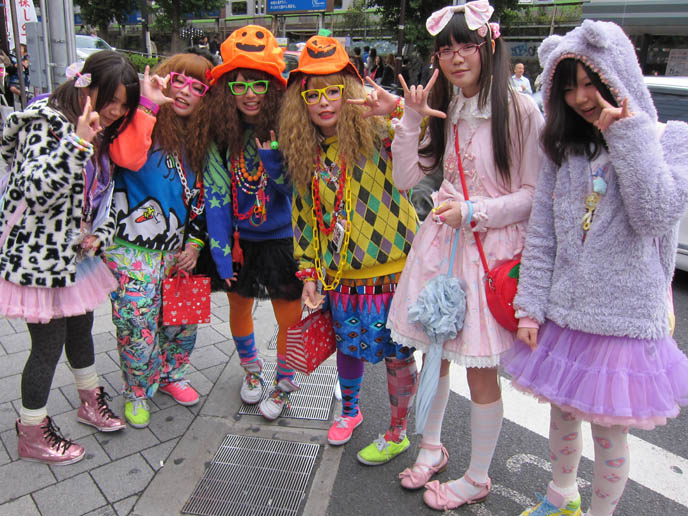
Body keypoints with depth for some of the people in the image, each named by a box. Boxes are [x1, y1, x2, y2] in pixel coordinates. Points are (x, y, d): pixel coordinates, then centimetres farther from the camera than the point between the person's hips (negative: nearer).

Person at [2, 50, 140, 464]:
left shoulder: (102, 135, 7)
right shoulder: (46, 122, -18)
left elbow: (104, 193, 16)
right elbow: (36, 189, -30)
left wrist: (100, 233, 0)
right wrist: (78, 143, -36)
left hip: (78, 253, 8)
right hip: (39, 256, -8)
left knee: (81, 329, 21)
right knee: (49, 344, 3)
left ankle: (91, 400, 43)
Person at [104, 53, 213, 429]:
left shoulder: (199, 139, 9)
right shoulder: (143, 122, -9)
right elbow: (128, 157, -32)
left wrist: (195, 242, 7)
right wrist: (148, 104, -28)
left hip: (177, 248, 6)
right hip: (133, 248, -5)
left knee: (184, 320, 13)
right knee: (138, 326, -2)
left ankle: (170, 375, 39)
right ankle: (136, 393, 23)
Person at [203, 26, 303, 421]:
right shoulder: (220, 133, -9)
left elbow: (297, 187, -13)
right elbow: (215, 193, -8)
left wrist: (273, 159, -31)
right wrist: (221, 251, -12)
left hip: (281, 238, -2)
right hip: (238, 238, 3)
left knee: (291, 318, 4)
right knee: (240, 307, 18)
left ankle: (285, 383, 31)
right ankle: (251, 368, 46)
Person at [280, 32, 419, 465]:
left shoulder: (377, 134, -13)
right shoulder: (307, 154, 4)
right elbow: (306, 215, 11)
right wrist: (309, 271, 9)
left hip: (391, 267, -5)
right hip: (342, 275, 5)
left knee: (397, 354, 9)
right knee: (348, 345, 22)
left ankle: (398, 433, 32)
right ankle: (350, 411, 49)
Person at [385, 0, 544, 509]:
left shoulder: (520, 110, -9)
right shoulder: (442, 110, 8)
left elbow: (534, 194, -8)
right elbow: (405, 177, 3)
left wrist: (475, 211, -18)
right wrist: (410, 118, -7)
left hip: (492, 247, -5)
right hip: (441, 239, 6)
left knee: (480, 368, 4)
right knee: (434, 350, 16)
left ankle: (477, 479, 26)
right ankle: (432, 447, 40)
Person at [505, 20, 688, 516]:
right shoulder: (564, 149, 7)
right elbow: (541, 235, 5)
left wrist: (627, 135, -19)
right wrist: (531, 307, 0)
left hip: (625, 316, -4)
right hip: (563, 312, 4)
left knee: (609, 429, 8)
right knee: (563, 413, 19)